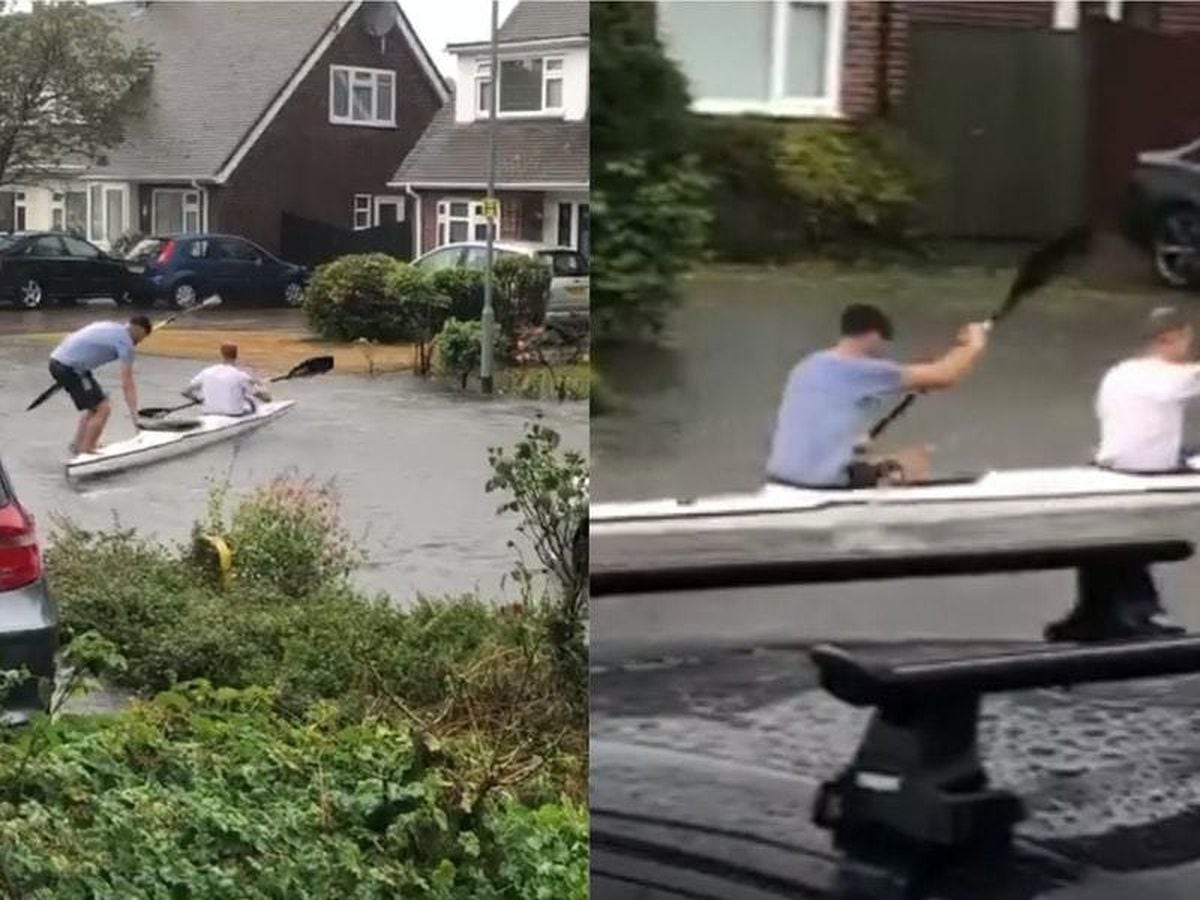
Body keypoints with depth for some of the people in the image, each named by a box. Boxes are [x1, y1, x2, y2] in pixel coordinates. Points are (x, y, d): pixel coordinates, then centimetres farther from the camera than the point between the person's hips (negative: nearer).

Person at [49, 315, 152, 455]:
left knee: (95, 407, 22)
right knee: (103, 409, -5)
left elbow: (71, 338, 25)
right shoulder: (125, 342, -8)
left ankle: (77, 444, 28)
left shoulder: (111, 327, 18)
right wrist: (135, 417, -11)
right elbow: (127, 385, -12)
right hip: (70, 368, -10)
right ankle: (85, 451, -1)